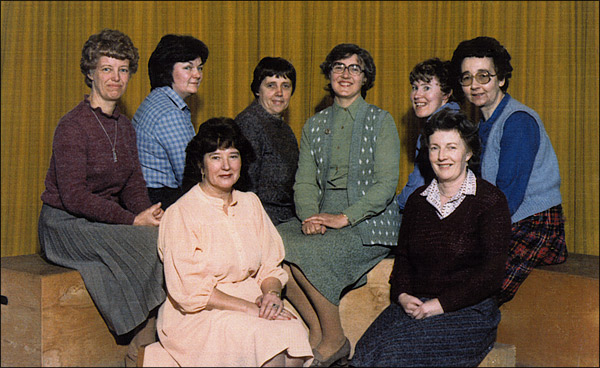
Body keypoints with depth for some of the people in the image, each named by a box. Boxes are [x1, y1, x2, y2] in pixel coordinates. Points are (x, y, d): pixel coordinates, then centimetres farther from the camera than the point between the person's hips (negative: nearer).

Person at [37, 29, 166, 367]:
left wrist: (149, 215, -10)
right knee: (150, 246, -26)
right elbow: (73, 197, -20)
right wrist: (133, 221, -21)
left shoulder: (125, 127, 12)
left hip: (106, 221, 7)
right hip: (66, 226, -7)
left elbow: (134, 186, 12)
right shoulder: (73, 126, -13)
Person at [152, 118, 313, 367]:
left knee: (292, 334, -25)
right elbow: (191, 292, -13)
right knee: (269, 339, -29)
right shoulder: (180, 214, -9)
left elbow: (271, 265, 13)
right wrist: (251, 308, -18)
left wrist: (272, 294, -10)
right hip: (200, 316, -5)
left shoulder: (250, 203, 11)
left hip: (250, 299, 5)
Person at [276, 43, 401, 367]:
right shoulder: (314, 126, 14)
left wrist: (344, 218, -19)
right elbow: (304, 182, 9)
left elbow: (386, 184, -9)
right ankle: (315, 330, -7)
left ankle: (333, 341, -9)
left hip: (369, 220, -5)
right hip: (325, 215, 5)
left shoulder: (381, 122, 0)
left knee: (303, 252, -28)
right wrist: (309, 217, -12)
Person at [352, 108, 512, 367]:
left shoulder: (490, 200, -3)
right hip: (414, 306, 4)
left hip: (468, 311, -4)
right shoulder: (418, 200, 14)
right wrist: (402, 295, -2)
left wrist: (440, 305, -15)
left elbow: (491, 275, -9)